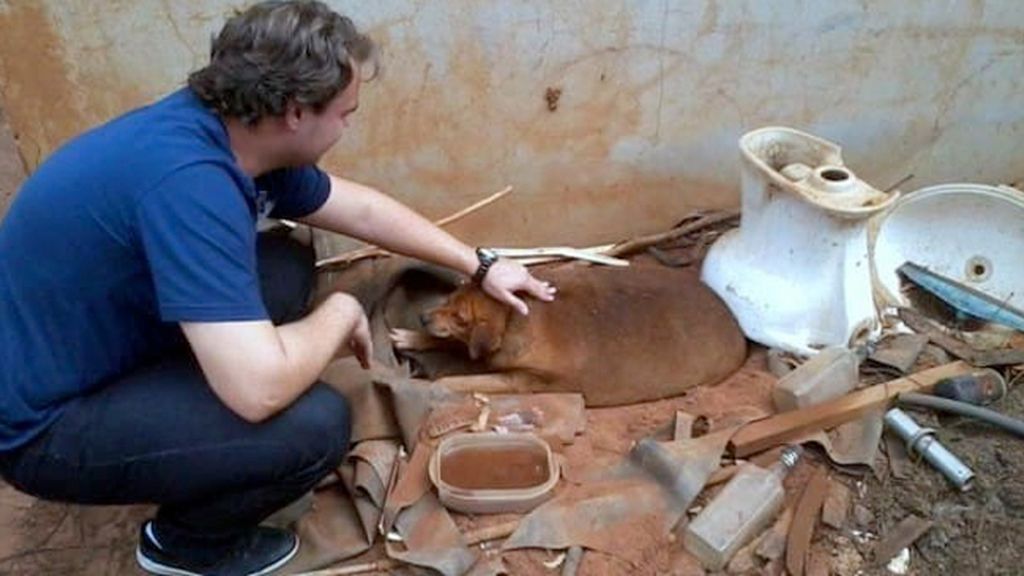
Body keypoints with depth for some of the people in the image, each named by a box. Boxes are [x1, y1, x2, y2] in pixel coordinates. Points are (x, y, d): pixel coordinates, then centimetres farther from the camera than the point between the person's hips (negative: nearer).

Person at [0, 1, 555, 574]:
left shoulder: (237, 133, -6)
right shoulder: (189, 178, -34)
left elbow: (361, 208, 9)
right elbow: (260, 389, -37)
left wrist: (479, 265, 14)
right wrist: (342, 313, -16)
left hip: (113, 344, 9)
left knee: (287, 265, 7)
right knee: (315, 423, -21)